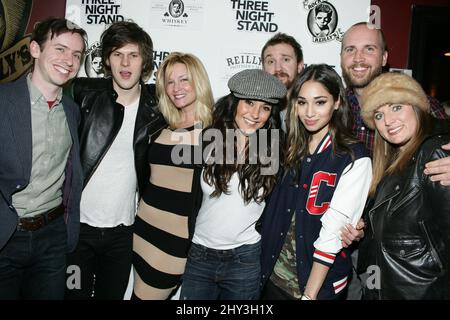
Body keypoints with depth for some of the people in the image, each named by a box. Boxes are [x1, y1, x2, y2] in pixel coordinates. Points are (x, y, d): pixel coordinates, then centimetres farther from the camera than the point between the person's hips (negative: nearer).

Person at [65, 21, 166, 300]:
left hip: (123, 231, 2)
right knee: (74, 294, 12)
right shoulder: (85, 94, -6)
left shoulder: (158, 103, -1)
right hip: (77, 224, -1)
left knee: (112, 295, 18)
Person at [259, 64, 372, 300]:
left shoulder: (354, 159, -14)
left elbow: (332, 233, -18)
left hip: (321, 285, -4)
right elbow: (274, 216, 4)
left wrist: (309, 294, -18)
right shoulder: (292, 149, 2)